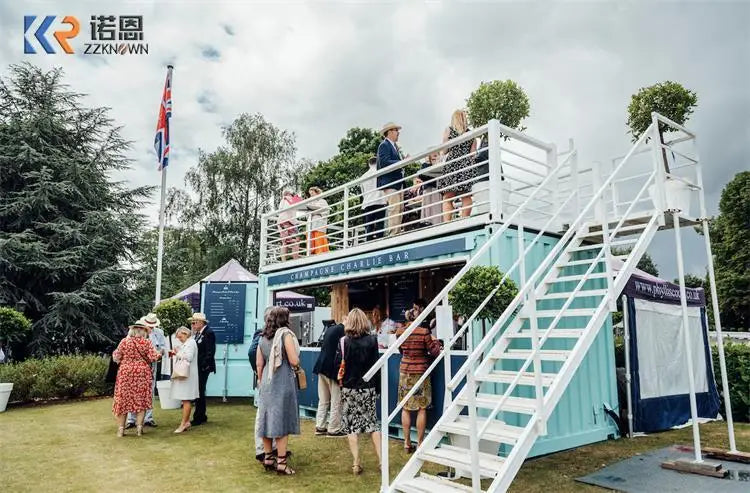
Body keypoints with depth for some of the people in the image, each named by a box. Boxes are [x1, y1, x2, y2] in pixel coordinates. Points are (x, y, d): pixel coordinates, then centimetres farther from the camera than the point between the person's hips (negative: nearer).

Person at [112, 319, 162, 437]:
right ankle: (139, 427, 7)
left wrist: (114, 353, 23)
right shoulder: (146, 342, -5)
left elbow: (116, 357, 2)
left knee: (123, 400, 10)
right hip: (142, 374, -1)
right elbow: (153, 357, -8)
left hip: (125, 374, 1)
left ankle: (121, 428, 13)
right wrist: (159, 354, 11)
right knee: (141, 400, 7)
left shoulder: (124, 341, -2)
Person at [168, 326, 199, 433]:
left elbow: (188, 357, -20)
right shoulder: (185, 343, 19)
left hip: (187, 375, -10)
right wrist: (176, 354, 6)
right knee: (185, 399, 12)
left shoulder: (191, 342, -10)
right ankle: (187, 421, 17)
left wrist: (177, 353, -8)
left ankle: (184, 423, -5)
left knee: (186, 399, -7)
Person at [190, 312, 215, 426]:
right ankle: (202, 416, 25)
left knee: (200, 392, -4)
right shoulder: (197, 333, 13)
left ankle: (198, 418, 5)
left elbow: (210, 352, -17)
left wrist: (204, 366, -19)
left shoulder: (208, 333, -13)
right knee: (198, 391, 14)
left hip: (203, 368, -9)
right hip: (196, 367, 9)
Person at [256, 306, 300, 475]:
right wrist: (297, 360, 7)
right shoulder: (286, 334, -10)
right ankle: (281, 462, 4)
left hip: (266, 382, 6)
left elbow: (259, 363, 10)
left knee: (268, 418, 12)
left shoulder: (263, 338, 8)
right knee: (282, 420, 0)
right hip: (283, 382, -6)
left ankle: (268, 458, 22)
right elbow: (294, 361, -15)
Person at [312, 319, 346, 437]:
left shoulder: (330, 328, 11)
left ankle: (320, 427, 22)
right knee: (336, 401, 3)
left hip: (322, 367, 8)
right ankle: (333, 429, 8)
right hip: (333, 369, -8)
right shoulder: (343, 331, -15)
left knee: (323, 400, 16)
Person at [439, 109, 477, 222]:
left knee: (447, 197, -6)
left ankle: (447, 223, -17)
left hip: (452, 163, -3)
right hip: (467, 165, 3)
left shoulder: (449, 130, 6)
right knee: (466, 197, 0)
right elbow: (473, 152, 8)